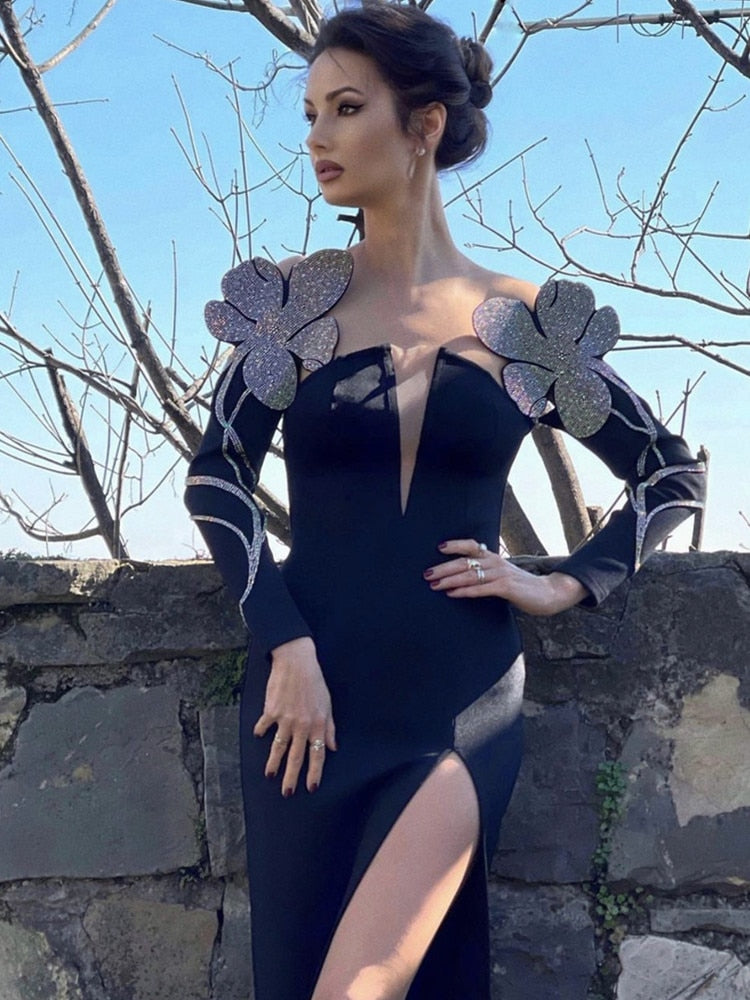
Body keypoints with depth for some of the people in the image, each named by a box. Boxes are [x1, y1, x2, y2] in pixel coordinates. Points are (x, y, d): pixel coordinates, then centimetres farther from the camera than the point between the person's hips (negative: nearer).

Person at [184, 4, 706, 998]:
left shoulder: (527, 325, 3)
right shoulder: (295, 300, 4)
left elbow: (674, 475, 12)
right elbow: (216, 474, 0)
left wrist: (566, 583, 1)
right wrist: (286, 646, -11)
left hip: (459, 703, -1)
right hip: (311, 696, 1)